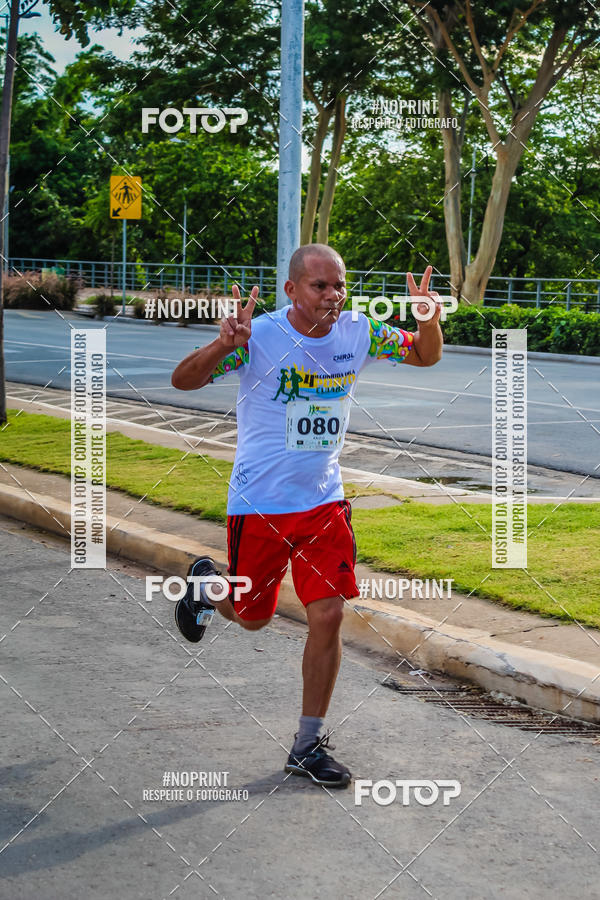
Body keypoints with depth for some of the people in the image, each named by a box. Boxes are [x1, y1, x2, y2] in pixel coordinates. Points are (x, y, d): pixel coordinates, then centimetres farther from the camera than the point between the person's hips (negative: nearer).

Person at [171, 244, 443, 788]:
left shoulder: (358, 332, -5)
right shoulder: (261, 336, -18)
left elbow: (426, 356, 8)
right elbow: (183, 381, -20)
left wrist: (430, 320, -15)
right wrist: (224, 346, -41)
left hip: (324, 501, 3)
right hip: (259, 502, -3)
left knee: (328, 616, -5)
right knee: (252, 617, 11)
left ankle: (308, 747, 8)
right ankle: (207, 585, 48)